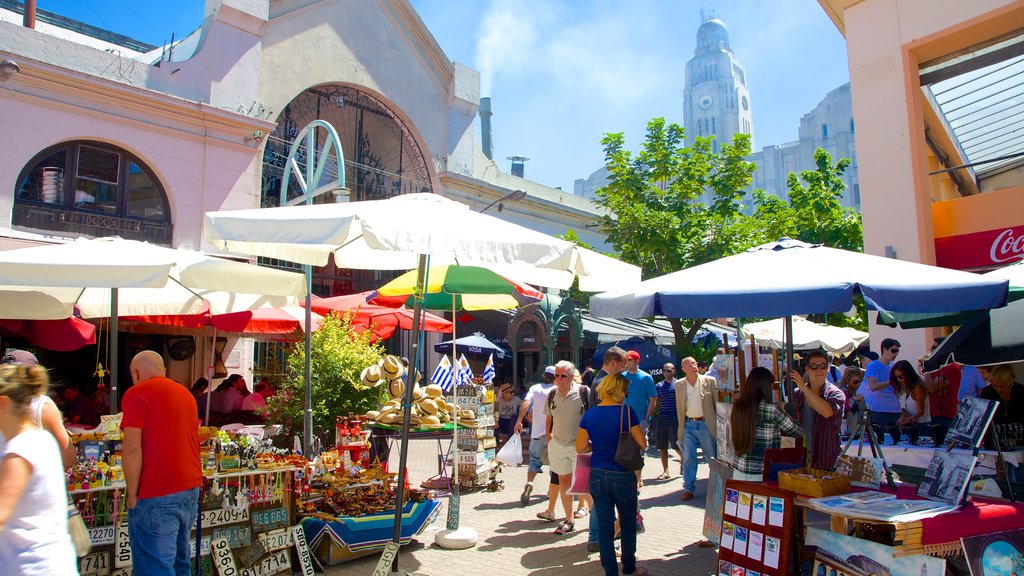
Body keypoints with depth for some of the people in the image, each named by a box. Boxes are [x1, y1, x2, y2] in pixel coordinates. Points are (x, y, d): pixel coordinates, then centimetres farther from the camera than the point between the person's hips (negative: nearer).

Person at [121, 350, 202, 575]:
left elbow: (132, 448, -14)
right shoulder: (185, 393, 15)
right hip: (191, 490, 7)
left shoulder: (137, 394, -6)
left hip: (155, 497, -7)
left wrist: (132, 495, -8)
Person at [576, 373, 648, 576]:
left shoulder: (589, 414, -2)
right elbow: (642, 444, -8)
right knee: (628, 526, 18)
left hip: (597, 476, 3)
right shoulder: (626, 411, -13)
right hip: (622, 476, -3)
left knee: (604, 527, 10)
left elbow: (580, 447, 1)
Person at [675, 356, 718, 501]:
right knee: (688, 458, 3)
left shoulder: (709, 381, -1)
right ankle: (689, 488, 12)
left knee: (712, 457, 7)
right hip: (688, 425, 1)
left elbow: (717, 402, 2)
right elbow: (679, 407, 10)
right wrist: (681, 425, 7)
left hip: (705, 424, -1)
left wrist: (720, 422, -2)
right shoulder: (679, 385, 5)